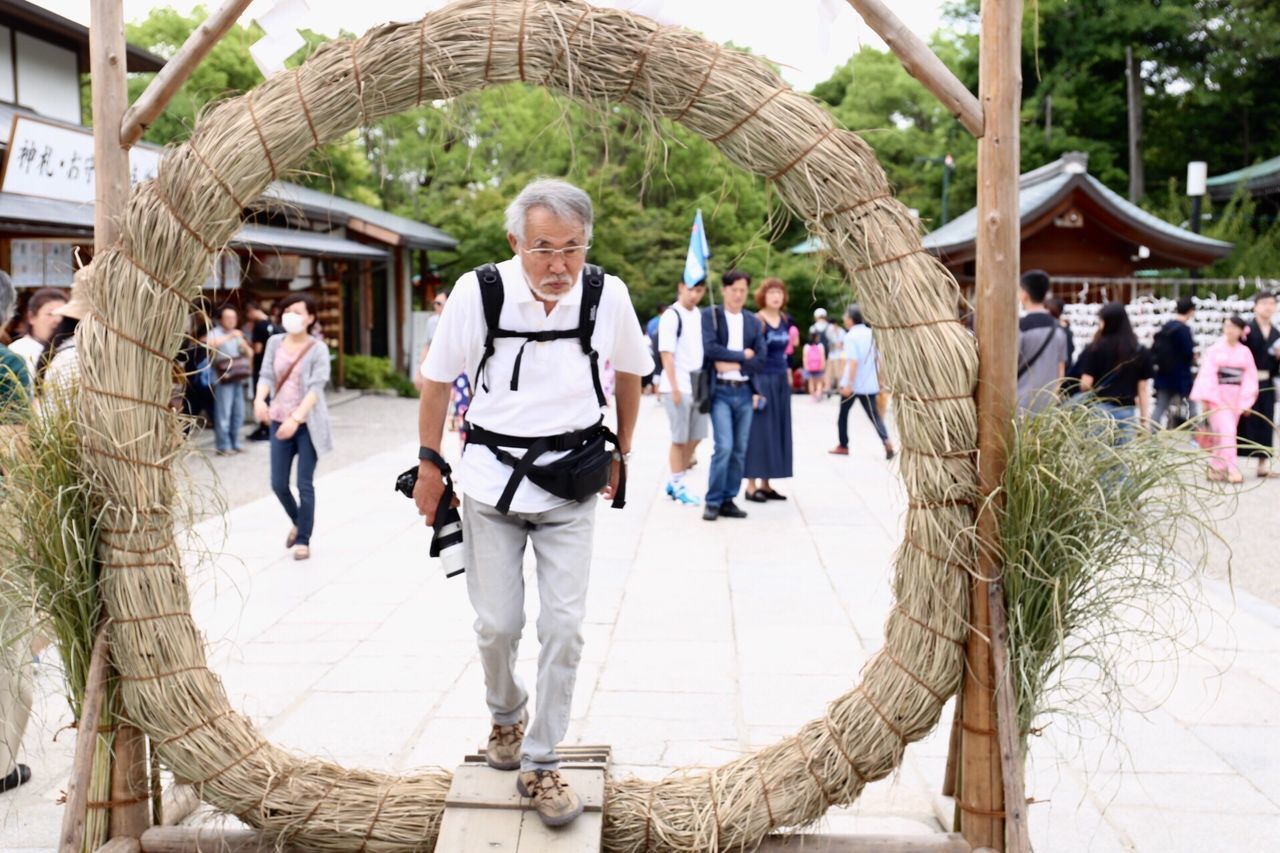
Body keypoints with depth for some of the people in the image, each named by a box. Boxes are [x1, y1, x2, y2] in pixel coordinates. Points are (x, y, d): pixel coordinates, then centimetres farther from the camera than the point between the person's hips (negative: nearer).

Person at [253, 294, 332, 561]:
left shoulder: (318, 349, -9)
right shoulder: (274, 342, 5)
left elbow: (316, 387, -17)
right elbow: (266, 375, 0)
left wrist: (296, 418, -29)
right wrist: (259, 399, -23)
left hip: (307, 424, -4)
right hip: (279, 421, 4)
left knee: (304, 484, -1)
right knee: (278, 483, 6)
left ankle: (303, 540, 12)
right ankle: (298, 522, 33)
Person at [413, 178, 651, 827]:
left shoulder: (608, 296, -10)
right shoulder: (479, 292, -14)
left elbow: (630, 372, 10)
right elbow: (438, 379, 0)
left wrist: (620, 455, 14)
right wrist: (430, 464, 3)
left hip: (571, 487, 1)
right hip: (492, 480, 0)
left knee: (564, 627, -1)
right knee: (497, 624, 6)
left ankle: (540, 763, 15)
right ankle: (505, 713, 38)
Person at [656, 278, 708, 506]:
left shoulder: (699, 315, 12)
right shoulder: (671, 316, -9)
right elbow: (666, 354, -12)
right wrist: (674, 388, -16)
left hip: (698, 384, 7)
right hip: (677, 386, -7)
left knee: (695, 437, 9)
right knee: (679, 439, 0)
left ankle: (675, 482, 21)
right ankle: (678, 485, 11)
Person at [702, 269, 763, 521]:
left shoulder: (753, 321, 13)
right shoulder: (710, 315, 2)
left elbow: (760, 358, 5)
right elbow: (710, 347, -12)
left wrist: (733, 364, -8)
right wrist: (742, 355, -7)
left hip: (745, 391, 4)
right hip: (721, 390, -4)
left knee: (740, 450, 5)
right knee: (724, 447, -13)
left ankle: (728, 500, 13)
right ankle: (712, 502, -2)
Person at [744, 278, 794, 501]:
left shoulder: (786, 321, 9)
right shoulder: (756, 322, -12)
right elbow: (750, 357, -15)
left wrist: (787, 373, 16)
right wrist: (753, 389, -20)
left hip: (781, 381, 7)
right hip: (762, 380, -7)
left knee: (776, 431, 8)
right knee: (758, 431, -4)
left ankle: (766, 483, 15)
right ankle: (751, 485, 2)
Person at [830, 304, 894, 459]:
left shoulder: (851, 336, -11)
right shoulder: (871, 333, 8)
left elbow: (853, 361, -20)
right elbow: (878, 359, 12)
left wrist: (848, 384, -21)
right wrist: (878, 381, 21)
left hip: (852, 384, -5)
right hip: (870, 384, 5)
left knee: (843, 414, 14)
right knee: (874, 415, 3)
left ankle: (843, 446, 20)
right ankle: (886, 441, -18)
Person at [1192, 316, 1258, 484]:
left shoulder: (1245, 352, 5)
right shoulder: (1215, 350, -2)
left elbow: (1250, 377, 4)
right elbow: (1208, 375, -5)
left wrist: (1247, 401, -2)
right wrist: (1207, 399, -10)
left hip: (1236, 398, 3)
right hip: (1218, 396, -3)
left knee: (1224, 433, 7)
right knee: (1227, 431, -13)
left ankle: (1216, 468, 17)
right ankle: (1231, 469, -12)